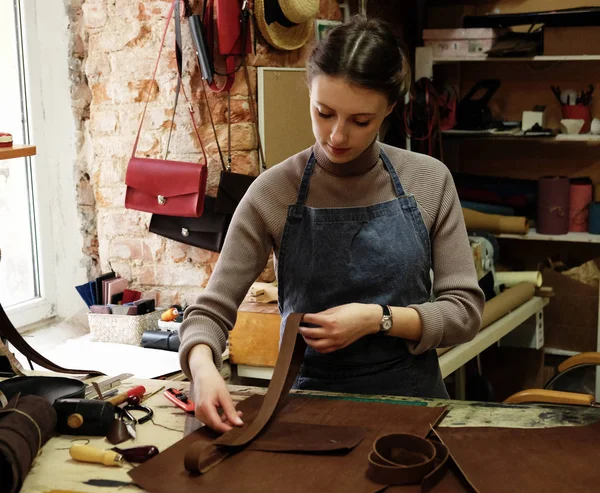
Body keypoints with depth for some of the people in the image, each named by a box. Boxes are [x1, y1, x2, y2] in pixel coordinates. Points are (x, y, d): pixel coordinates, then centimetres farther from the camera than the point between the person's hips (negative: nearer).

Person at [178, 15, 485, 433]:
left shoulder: (429, 181, -1)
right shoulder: (275, 192, -4)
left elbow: (465, 310, 1)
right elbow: (212, 310, -2)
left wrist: (378, 318, -14)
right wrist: (203, 366, -23)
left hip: (412, 396, 1)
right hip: (311, 396, 0)